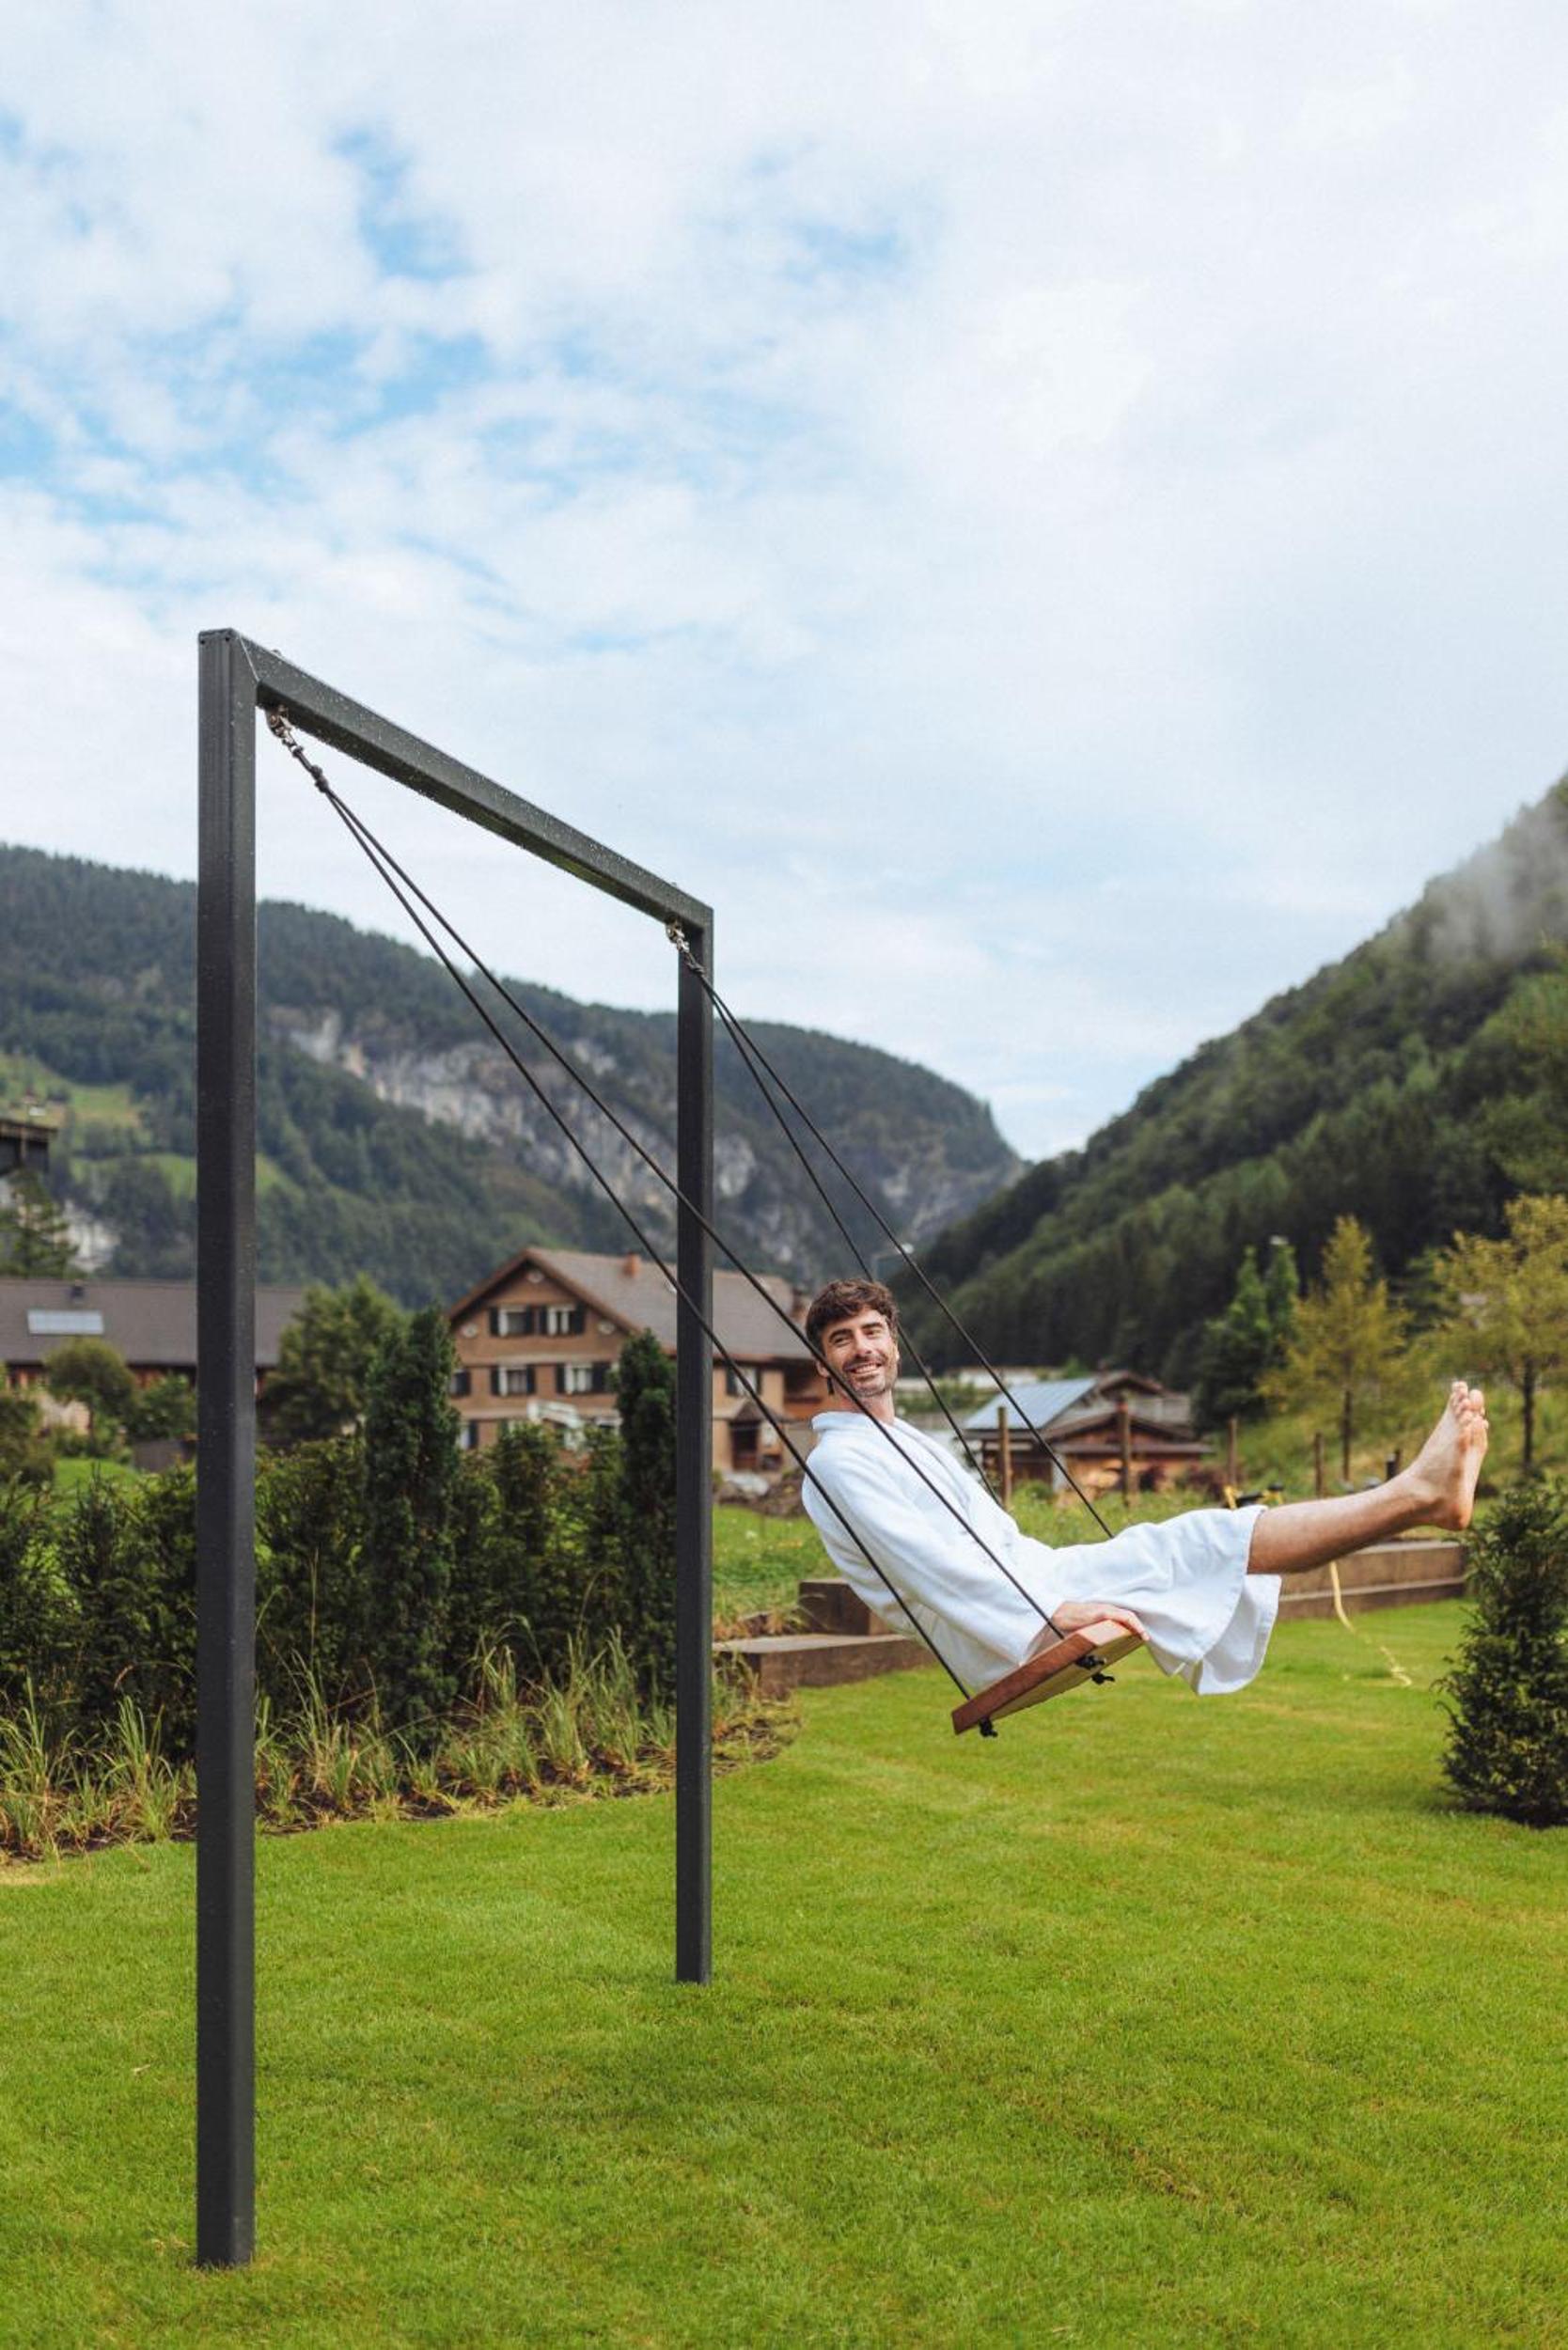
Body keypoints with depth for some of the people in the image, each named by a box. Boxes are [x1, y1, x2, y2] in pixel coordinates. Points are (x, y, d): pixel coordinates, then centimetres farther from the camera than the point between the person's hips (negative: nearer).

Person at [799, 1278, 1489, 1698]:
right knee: (1193, 1545, -19)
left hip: (1034, 1586, 9)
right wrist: (1052, 1613, -27)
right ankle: (1419, 1491, -20)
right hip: (1002, 1642, -9)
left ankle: (1421, 1495, -4)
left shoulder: (914, 1445, 24)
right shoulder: (839, 1462, -8)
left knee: (1197, 1547, -2)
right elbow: (927, 1563, -21)